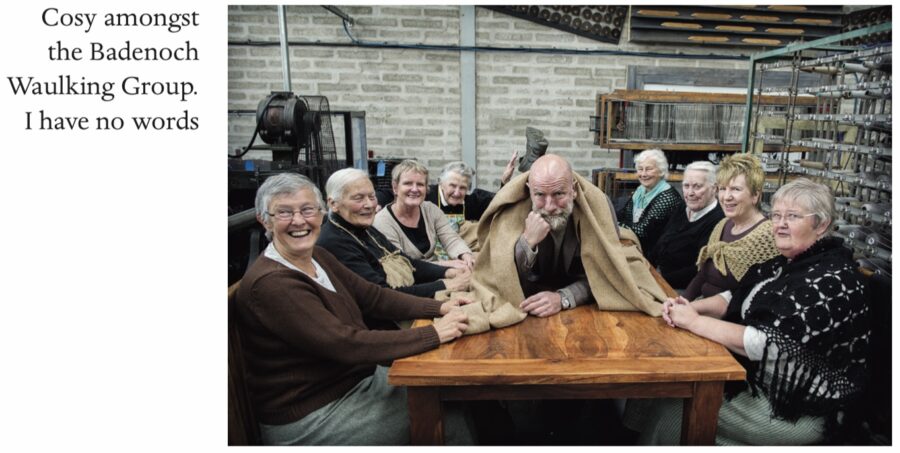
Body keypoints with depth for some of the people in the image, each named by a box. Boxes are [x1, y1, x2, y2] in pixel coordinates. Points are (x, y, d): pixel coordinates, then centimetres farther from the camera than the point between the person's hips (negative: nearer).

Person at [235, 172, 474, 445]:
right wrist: (434, 334, -29)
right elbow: (346, 344, -31)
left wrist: (439, 308, -11)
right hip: (308, 419, -8)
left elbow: (372, 296, 2)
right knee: (449, 422, -5)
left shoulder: (317, 257, 2)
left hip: (359, 378, 8)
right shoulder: (270, 284, -26)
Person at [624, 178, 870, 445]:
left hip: (797, 408, -8)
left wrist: (694, 322, -22)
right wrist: (691, 308, -11)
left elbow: (769, 344, -28)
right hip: (755, 378, 8)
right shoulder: (786, 263, 5)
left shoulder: (832, 279, -22)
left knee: (672, 413, -11)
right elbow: (737, 298, 9)